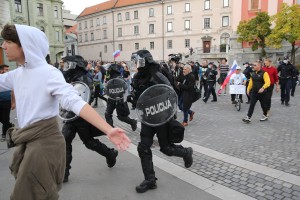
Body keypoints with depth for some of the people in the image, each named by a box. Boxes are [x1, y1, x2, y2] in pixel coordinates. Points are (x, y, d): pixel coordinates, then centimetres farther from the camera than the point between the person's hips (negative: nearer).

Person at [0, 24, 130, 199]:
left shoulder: (48, 73, -18)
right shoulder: (16, 75, 7)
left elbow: (75, 102, -29)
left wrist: (108, 130, -39)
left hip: (45, 141, -8)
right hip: (26, 142, 8)